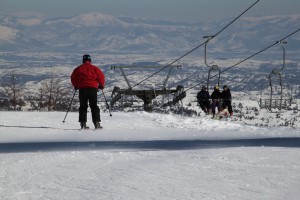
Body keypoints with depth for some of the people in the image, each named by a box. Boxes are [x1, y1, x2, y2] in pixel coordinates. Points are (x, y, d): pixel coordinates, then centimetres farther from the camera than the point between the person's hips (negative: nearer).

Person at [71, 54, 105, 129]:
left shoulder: (78, 69, 8)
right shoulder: (94, 68, 5)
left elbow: (73, 78, 9)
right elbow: (101, 77, 3)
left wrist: (75, 86, 25)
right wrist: (101, 86, 19)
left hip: (82, 89, 1)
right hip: (93, 88, -1)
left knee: (83, 106, 7)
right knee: (94, 106, 3)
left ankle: (83, 123, -1)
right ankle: (96, 122, -7)